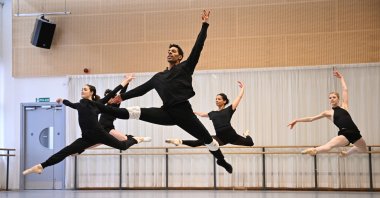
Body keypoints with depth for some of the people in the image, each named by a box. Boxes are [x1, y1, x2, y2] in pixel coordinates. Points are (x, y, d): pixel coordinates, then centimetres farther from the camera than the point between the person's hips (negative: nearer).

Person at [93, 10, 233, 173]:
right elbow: (142, 88, 30)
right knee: (135, 112, -9)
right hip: (167, 112, 3)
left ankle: (221, 160, 27)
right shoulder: (159, 76, 21)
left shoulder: (185, 67, 7)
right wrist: (123, 96, 33)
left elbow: (197, 47, 1)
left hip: (183, 111, -3)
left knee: (207, 139, 5)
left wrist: (205, 25, -4)